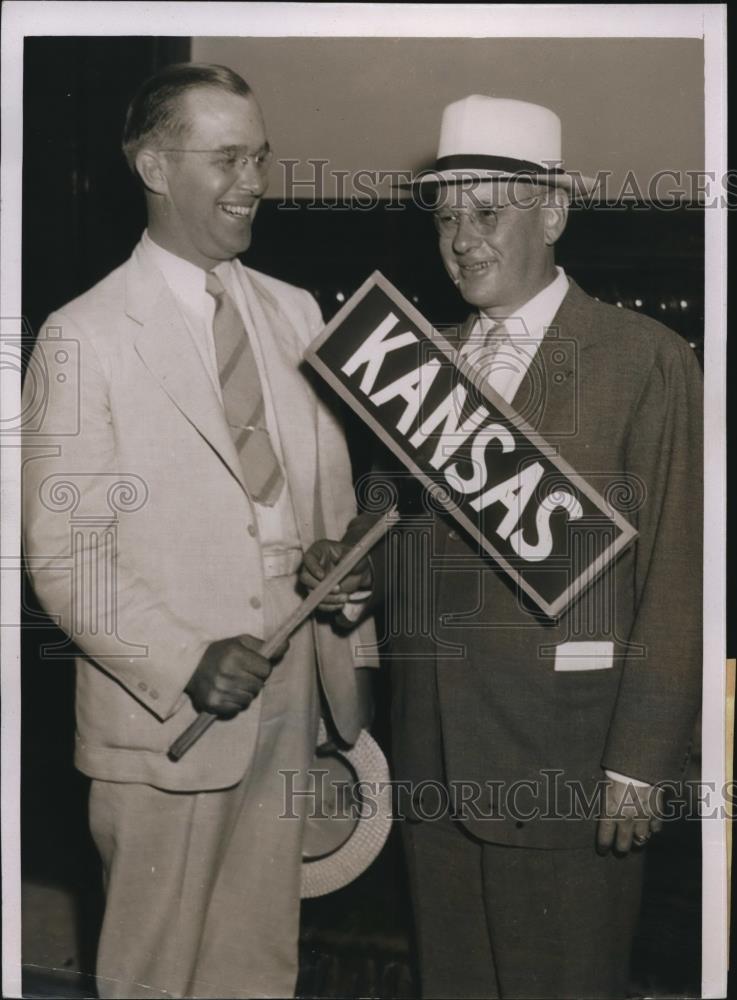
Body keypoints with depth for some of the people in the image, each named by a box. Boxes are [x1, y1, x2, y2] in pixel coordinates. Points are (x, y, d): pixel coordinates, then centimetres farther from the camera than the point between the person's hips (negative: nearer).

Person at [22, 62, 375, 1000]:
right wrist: (184, 664, -20)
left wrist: (352, 668, 6)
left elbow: (330, 494, 12)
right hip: (163, 716, -4)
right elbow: (62, 556, -10)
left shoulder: (294, 313, 9)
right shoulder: (84, 338, -9)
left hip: (289, 707, 5)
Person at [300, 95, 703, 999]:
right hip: (435, 755, 5)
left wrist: (642, 761, -12)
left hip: (565, 757, -5)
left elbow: (675, 577, -8)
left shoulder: (648, 360, -6)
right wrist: (351, 563, -3)